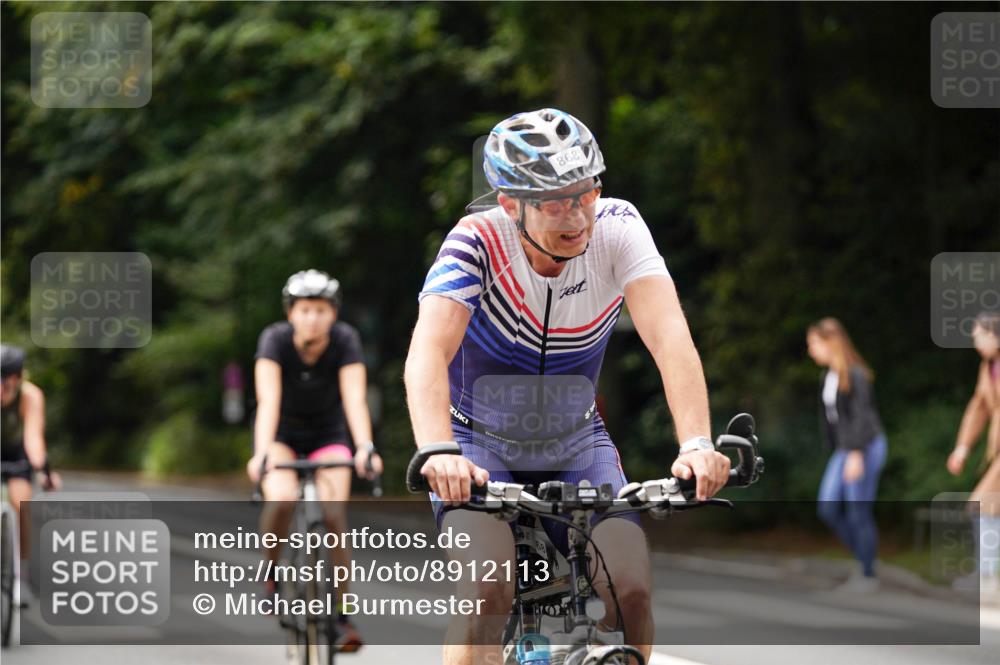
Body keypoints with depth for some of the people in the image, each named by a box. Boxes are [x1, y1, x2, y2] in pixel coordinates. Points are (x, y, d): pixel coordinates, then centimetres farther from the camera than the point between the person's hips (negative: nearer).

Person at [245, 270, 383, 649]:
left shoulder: (345, 341, -22)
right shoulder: (275, 340, -25)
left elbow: (355, 398, -32)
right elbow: (268, 401, -35)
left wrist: (365, 447, -48)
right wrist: (261, 453, -49)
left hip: (328, 434, 1)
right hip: (282, 433, -1)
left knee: (333, 515, -20)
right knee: (281, 500, -30)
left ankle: (343, 615, -9)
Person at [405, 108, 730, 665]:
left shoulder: (617, 228, -19)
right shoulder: (477, 243, -25)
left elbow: (670, 337, -31)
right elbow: (428, 352, -39)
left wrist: (697, 443, -47)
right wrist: (437, 453, -57)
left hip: (575, 443, 2)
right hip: (481, 444, -2)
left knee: (632, 587, -18)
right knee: (488, 591, -27)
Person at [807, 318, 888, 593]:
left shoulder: (855, 376, -14)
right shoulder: (827, 378, 10)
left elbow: (861, 416, -17)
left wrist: (856, 454, -21)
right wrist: (837, 451, 13)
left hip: (866, 448, -8)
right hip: (843, 451, 8)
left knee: (859, 512, -4)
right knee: (828, 507, 1)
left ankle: (869, 575, 8)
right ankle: (862, 560, 15)